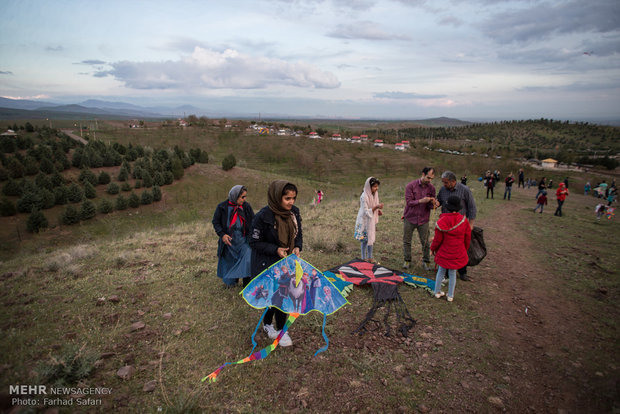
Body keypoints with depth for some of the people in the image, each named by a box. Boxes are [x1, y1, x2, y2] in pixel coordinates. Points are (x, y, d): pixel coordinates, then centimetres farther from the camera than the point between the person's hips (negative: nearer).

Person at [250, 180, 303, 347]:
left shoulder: (294, 212, -5)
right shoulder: (263, 216, -24)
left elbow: (298, 234, 10)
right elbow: (254, 241, -15)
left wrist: (297, 247, -10)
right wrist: (276, 250, -25)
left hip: (288, 261, 6)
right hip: (268, 264, -6)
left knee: (280, 295, 16)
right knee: (279, 296, -4)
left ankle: (267, 322, 40)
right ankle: (281, 330, 19)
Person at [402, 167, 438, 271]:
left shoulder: (431, 188, -1)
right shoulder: (411, 186, -10)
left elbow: (430, 206, 1)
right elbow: (408, 202, -15)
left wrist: (433, 204, -23)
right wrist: (421, 201, -28)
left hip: (423, 219, 1)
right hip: (410, 218, -1)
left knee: (425, 242, 5)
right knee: (406, 241, 8)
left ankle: (426, 261, 22)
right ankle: (407, 260, 25)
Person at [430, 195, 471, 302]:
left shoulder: (441, 221, -18)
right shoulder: (464, 220, -10)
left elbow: (438, 239, -11)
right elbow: (468, 238, 1)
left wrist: (433, 248, 8)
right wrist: (465, 249, 18)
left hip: (444, 252, -1)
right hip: (458, 253, 1)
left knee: (441, 272, 17)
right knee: (452, 274, 14)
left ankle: (437, 292, 29)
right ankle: (450, 296, 25)